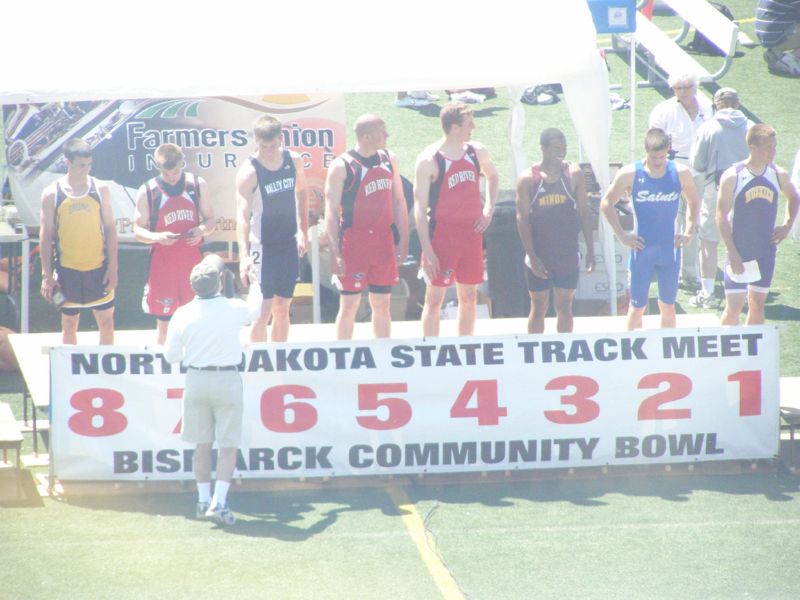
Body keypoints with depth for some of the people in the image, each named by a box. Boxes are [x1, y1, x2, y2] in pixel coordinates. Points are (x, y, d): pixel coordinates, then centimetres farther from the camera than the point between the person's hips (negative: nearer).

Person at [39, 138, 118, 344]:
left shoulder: (100, 189, -2)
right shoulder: (51, 194, -6)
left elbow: (110, 229, 2)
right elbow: (46, 236, -2)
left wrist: (112, 267, -3)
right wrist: (47, 275, -4)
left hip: (98, 269, 1)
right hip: (68, 271, -1)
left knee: (106, 322, 6)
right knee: (69, 324, 9)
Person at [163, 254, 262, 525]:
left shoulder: (183, 315, -6)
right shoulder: (234, 309, -8)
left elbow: (171, 354, 0)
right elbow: (255, 310, 16)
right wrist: (255, 285, 35)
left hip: (196, 380, 2)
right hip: (227, 380, -2)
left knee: (202, 444, 13)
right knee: (228, 445, 0)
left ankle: (204, 500, 18)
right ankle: (219, 502, -10)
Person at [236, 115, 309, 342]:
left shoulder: (294, 160, -2)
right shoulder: (249, 172, -19)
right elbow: (242, 215, -27)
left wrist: (303, 230, 15)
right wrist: (244, 255, -38)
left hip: (289, 244, 5)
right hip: (263, 246, -5)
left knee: (283, 309, 13)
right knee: (263, 312, -6)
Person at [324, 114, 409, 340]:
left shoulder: (389, 159, 8)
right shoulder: (342, 166, -10)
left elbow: (398, 201, 15)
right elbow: (331, 211, -10)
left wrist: (403, 241, 11)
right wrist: (334, 253, -16)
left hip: (384, 241, 5)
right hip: (353, 242, -5)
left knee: (382, 304, 11)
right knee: (349, 305, 0)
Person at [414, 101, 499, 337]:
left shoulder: (477, 152, 4)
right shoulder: (429, 160, -13)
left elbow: (493, 176, 26)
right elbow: (420, 207, -12)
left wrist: (488, 210, 11)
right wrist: (427, 250, -17)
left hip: (471, 232, 6)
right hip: (442, 235, -6)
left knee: (469, 297, 11)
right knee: (435, 298, -1)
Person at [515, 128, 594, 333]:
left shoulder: (574, 174, -2)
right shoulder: (528, 180, -8)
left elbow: (583, 212, 3)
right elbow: (523, 219, -8)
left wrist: (590, 250, 1)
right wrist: (532, 257, -13)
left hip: (568, 255, 2)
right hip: (540, 257, -2)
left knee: (565, 307, 10)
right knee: (539, 307, 7)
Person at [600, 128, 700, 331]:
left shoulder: (680, 173, -3)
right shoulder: (629, 174, -9)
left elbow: (694, 201, 14)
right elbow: (606, 204, 0)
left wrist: (689, 232, 5)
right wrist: (621, 235, -5)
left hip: (670, 249, 2)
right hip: (642, 250, -2)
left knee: (668, 306, 11)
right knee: (637, 306, 2)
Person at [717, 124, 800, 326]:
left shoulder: (778, 175, -2)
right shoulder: (732, 177, -14)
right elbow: (721, 215, -11)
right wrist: (732, 253, -16)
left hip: (765, 252, 4)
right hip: (739, 252, -4)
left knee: (758, 304, 10)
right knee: (734, 306, -4)